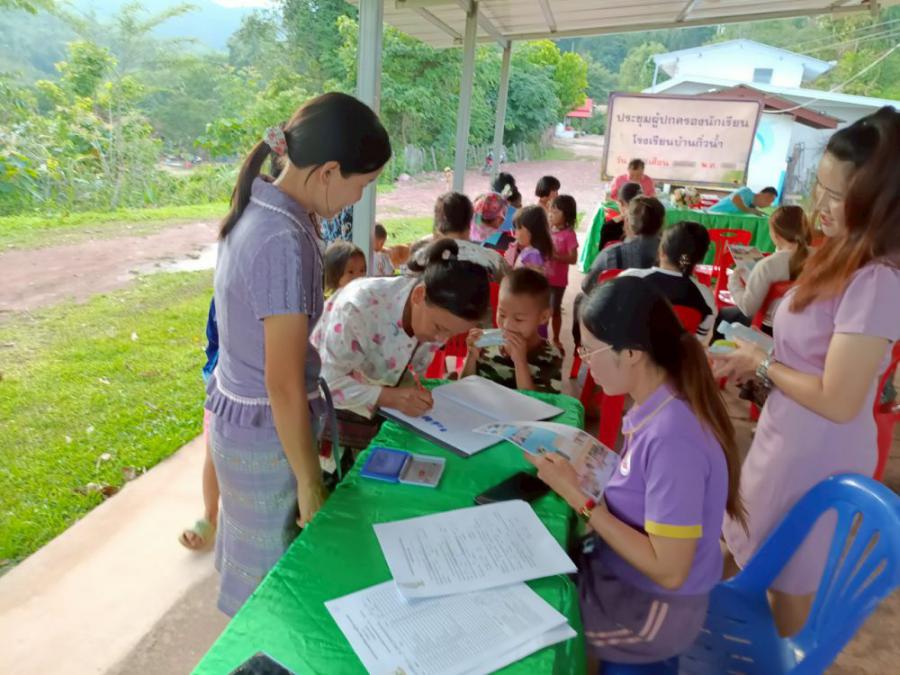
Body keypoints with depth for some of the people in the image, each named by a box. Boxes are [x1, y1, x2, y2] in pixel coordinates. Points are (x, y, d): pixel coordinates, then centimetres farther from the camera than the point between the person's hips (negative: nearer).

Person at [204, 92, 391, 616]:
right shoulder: (285, 242, -28)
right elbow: (284, 385, -24)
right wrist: (312, 487, -16)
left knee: (256, 549, 28)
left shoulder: (259, 207, 0)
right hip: (267, 430, -9)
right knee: (274, 572, 14)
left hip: (235, 407, 9)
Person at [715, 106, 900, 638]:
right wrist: (759, 359, -3)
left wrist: (762, 363, -14)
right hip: (790, 438, 9)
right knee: (766, 563, 28)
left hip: (815, 455, -9)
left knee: (789, 581, 15)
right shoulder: (847, 257, 3)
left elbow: (837, 401, -27)